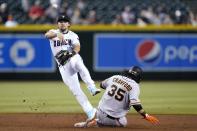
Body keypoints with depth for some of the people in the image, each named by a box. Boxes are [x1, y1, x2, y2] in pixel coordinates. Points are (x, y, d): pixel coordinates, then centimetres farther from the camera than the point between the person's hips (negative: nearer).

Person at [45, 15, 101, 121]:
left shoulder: (73, 35, 11)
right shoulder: (53, 32, 9)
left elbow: (77, 46, -8)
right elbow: (47, 35, -16)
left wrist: (73, 52, -31)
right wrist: (57, 34, -38)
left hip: (73, 59, -1)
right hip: (63, 66, 1)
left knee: (78, 64, -38)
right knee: (76, 90, -5)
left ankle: (92, 88, -46)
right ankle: (90, 112, -3)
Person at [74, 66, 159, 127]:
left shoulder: (115, 77, 5)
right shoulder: (134, 85, -11)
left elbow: (102, 85, 25)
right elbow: (135, 103, -25)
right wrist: (146, 116, -23)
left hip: (100, 112, 7)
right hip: (112, 118, -7)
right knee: (123, 122, 25)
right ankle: (98, 122, 0)